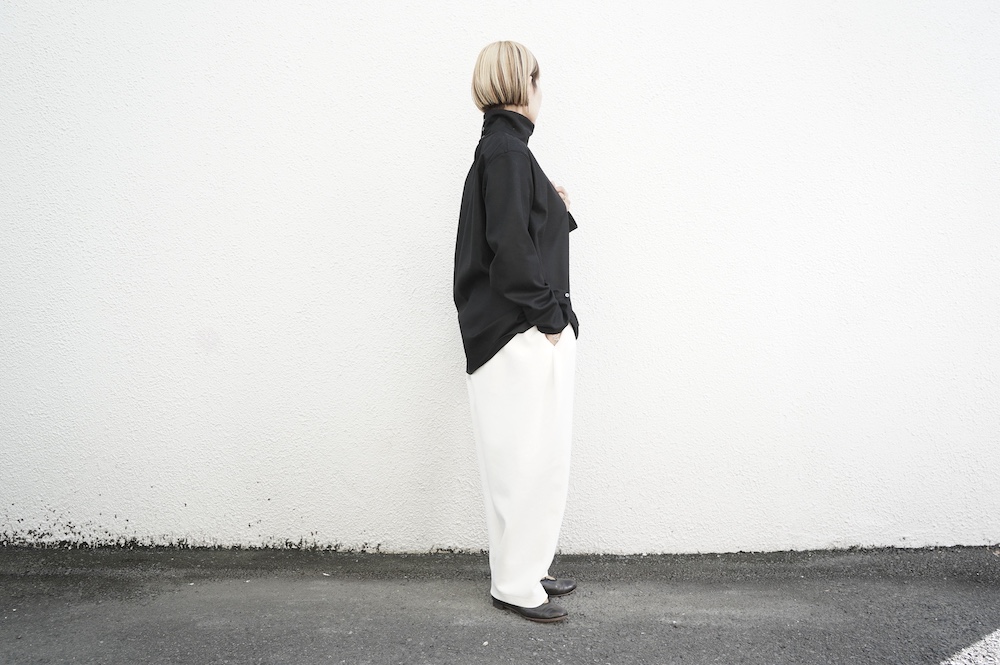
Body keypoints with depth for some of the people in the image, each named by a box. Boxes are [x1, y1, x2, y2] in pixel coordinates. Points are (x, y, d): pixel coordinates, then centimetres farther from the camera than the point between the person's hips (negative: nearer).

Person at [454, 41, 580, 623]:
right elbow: (510, 250, -21)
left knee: (532, 460, 16)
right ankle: (516, 585, 11)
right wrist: (549, 317, -14)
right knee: (530, 460, -2)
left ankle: (529, 570, 29)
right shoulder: (505, 150, -14)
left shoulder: (502, 149, 17)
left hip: (530, 336, 10)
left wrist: (558, 211, 9)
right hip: (522, 338, -10)